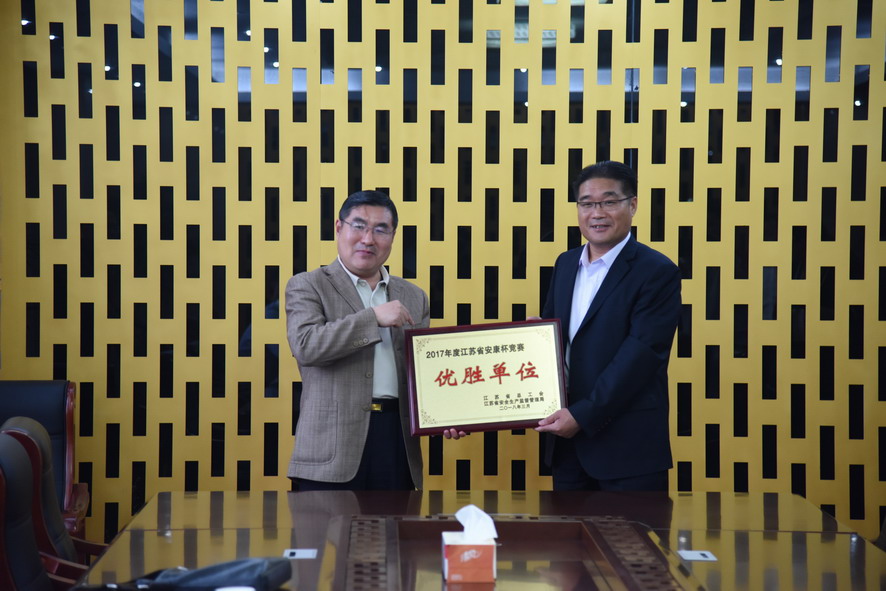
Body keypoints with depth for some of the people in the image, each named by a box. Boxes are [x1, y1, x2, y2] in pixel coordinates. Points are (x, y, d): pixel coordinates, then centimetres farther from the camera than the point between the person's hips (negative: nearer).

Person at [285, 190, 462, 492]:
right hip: (333, 444, -4)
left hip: (398, 441, 4)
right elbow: (305, 346, -13)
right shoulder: (307, 286, 5)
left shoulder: (414, 297, 18)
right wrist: (374, 317, -13)